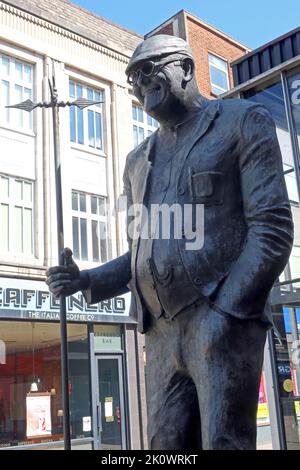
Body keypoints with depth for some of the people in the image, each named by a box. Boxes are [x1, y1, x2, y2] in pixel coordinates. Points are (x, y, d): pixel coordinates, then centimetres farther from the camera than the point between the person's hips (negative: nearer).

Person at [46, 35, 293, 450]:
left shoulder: (243, 122, 5)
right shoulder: (138, 161, 22)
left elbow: (273, 228, -6)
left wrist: (222, 313, -15)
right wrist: (88, 281, 4)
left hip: (223, 321, -5)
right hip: (162, 333, 6)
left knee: (223, 440, -8)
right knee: (165, 444, 6)